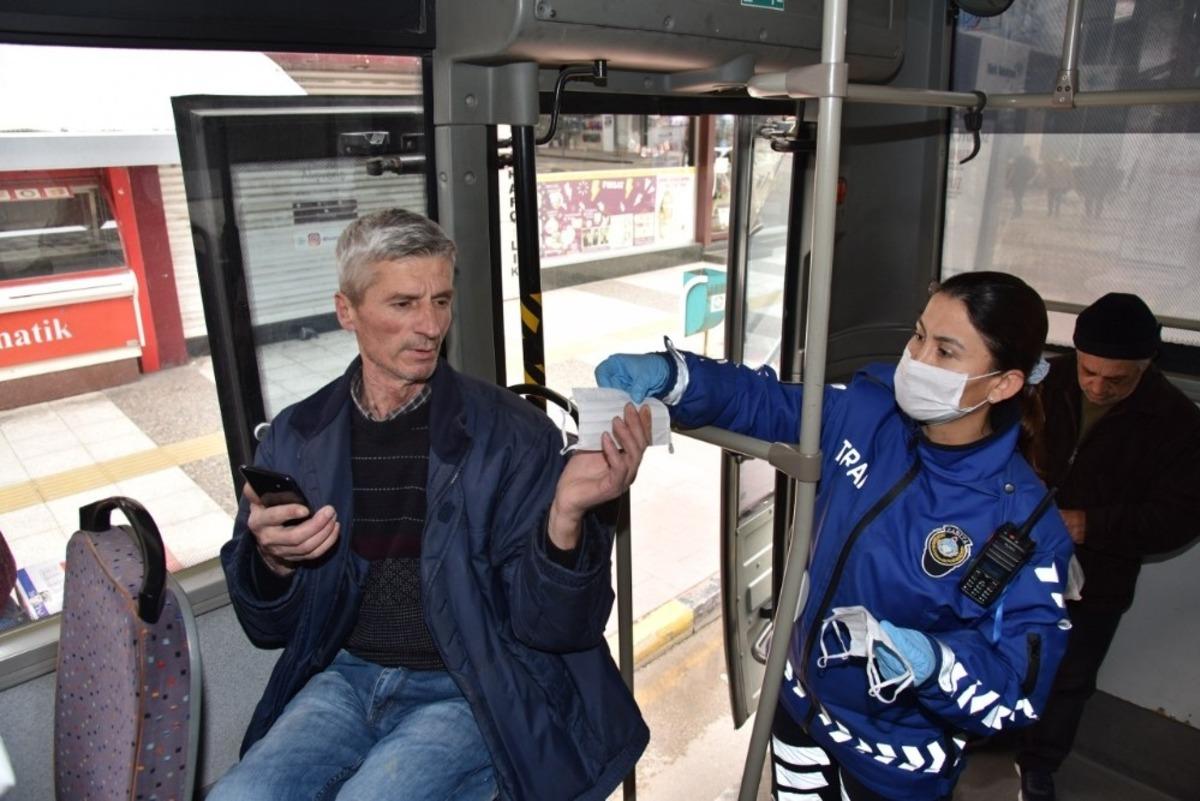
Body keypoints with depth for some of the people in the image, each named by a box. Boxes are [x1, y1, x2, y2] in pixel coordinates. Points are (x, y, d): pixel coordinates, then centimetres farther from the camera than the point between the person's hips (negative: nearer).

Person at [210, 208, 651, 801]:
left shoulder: (512, 433, -11)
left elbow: (546, 625, -13)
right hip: (346, 678, 3)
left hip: (472, 691, -2)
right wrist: (271, 561, -17)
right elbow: (270, 628, 6)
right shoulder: (298, 436, -1)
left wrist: (567, 513, -32)